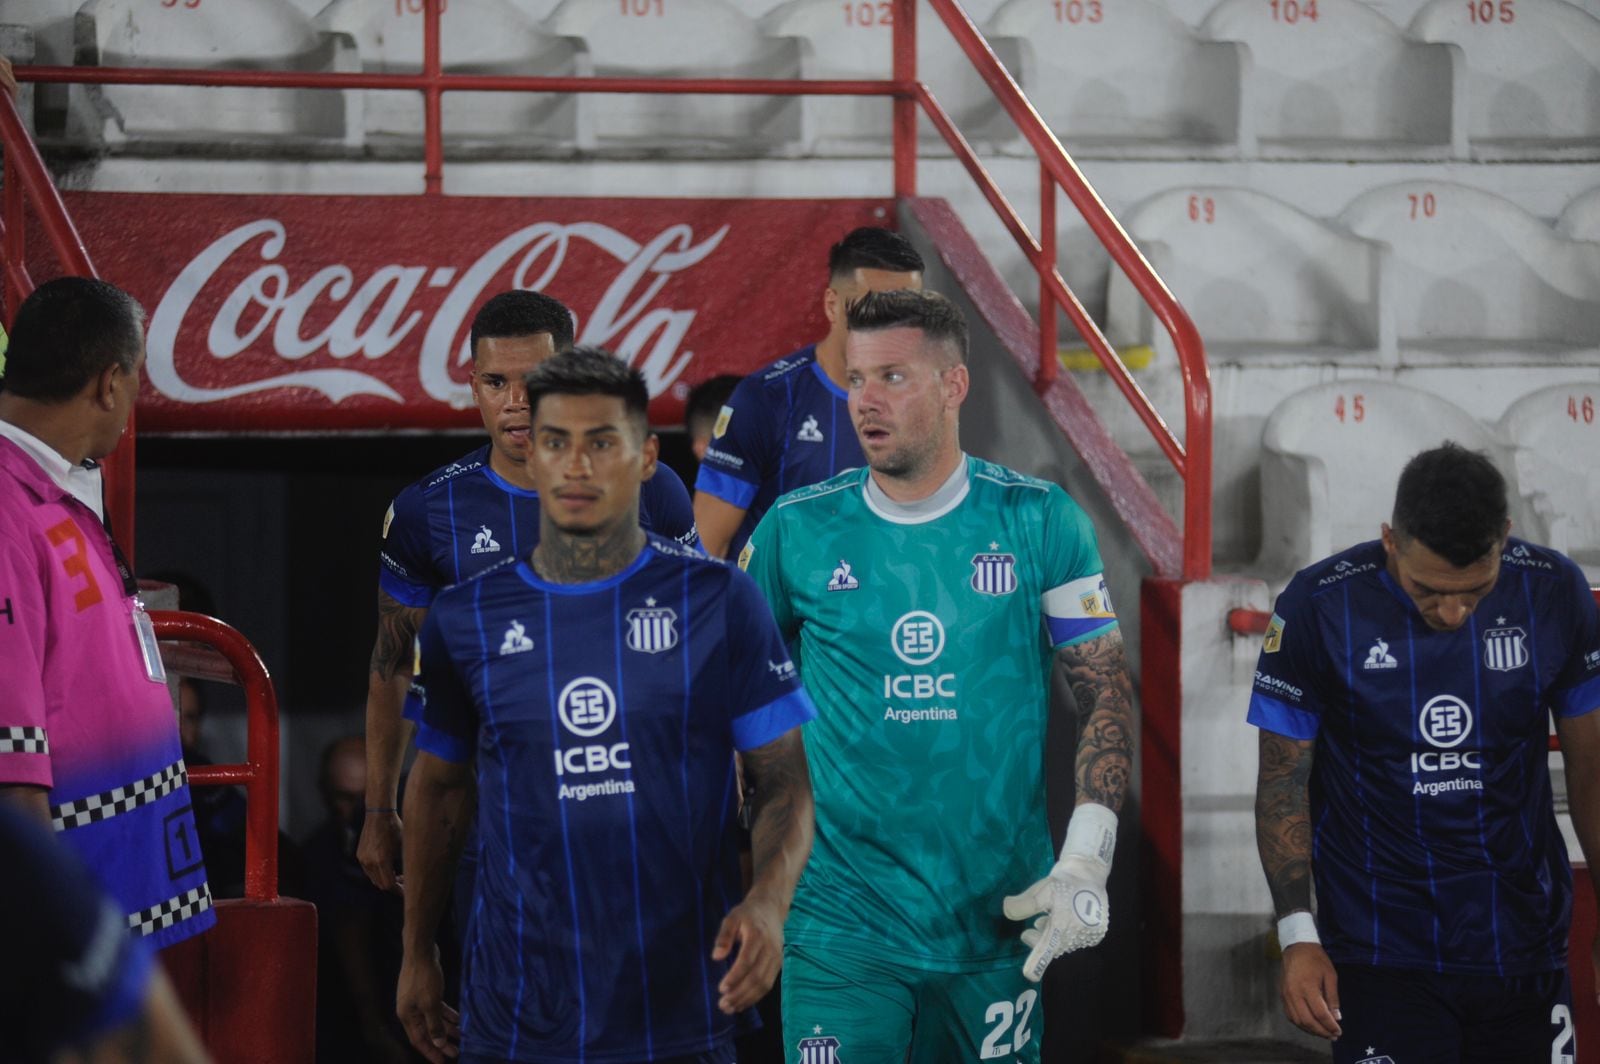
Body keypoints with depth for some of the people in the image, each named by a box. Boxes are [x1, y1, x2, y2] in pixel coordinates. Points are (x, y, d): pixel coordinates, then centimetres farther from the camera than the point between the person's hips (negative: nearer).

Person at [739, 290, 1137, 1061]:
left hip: (999, 913, 1)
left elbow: (1107, 697, 2)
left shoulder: (1038, 521, -1)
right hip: (842, 917, 0)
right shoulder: (796, 532, 0)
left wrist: (1086, 860, -7)